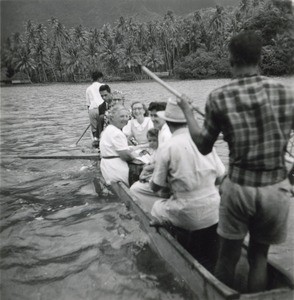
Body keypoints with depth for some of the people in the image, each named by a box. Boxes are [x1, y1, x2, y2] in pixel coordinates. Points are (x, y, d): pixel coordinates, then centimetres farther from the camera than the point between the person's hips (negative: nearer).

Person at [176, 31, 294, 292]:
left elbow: (203, 146, 1)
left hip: (239, 188, -1)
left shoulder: (219, 98, -9)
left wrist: (187, 111, 12)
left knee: (228, 256, 17)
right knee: (259, 256, 20)